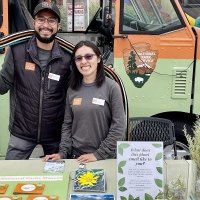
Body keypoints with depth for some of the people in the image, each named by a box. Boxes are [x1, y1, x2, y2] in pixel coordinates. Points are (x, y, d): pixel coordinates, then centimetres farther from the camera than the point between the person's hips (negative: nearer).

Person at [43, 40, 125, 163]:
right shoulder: (73, 89, 2)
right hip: (75, 156, 4)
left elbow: (118, 126, -12)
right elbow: (67, 125, 6)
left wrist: (99, 154, -14)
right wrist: (63, 152, -4)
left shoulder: (111, 87, -10)